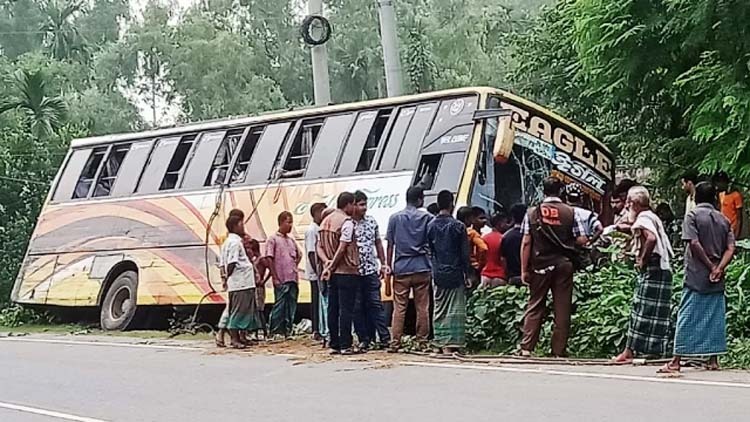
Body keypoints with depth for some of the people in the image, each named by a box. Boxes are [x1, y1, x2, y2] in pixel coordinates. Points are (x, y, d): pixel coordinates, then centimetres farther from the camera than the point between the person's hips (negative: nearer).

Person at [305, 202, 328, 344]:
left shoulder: (319, 230, 15)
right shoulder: (312, 230, -12)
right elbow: (311, 253, -17)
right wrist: (317, 272, -19)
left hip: (322, 272, 9)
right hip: (316, 274, -9)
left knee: (322, 302, 9)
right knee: (319, 301, -6)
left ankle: (318, 331, 13)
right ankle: (318, 331, -2)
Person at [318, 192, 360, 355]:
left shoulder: (325, 221, 13)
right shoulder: (346, 221, -11)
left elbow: (319, 247, 9)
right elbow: (342, 248, -16)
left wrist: (327, 262, -5)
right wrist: (331, 267, -10)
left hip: (332, 273, 7)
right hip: (347, 271, -7)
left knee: (333, 309, 8)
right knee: (346, 309, -5)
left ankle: (334, 344, 10)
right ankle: (345, 345, -5)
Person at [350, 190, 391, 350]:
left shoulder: (371, 222, 7)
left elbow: (378, 243, 15)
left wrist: (383, 264, 13)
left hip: (371, 271, 3)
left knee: (376, 304, 3)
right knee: (358, 307, 4)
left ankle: (385, 338, 3)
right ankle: (364, 340, 11)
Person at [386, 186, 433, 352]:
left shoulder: (395, 218, 5)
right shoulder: (427, 217, 2)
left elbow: (390, 246, 5)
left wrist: (388, 269, 8)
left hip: (401, 269, 1)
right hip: (422, 269, -1)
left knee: (399, 308, 3)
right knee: (422, 308, 4)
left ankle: (395, 343, 1)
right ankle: (422, 342, 7)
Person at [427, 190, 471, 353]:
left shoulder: (430, 226, 3)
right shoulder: (458, 226, -7)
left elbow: (428, 250, 8)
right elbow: (465, 254, -5)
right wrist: (466, 274, 3)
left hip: (438, 274, 3)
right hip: (455, 273, -3)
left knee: (439, 310, 9)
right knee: (456, 309, 0)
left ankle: (443, 344, 7)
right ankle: (454, 344, -4)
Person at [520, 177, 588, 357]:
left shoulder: (532, 213, -1)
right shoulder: (570, 213, -1)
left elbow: (526, 243, -4)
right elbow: (582, 240, -4)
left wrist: (524, 270, 0)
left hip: (540, 266, 0)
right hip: (563, 265, 0)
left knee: (535, 306, 7)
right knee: (562, 308, 5)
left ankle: (526, 347, 1)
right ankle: (559, 350, 7)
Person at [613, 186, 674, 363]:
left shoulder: (643, 218, -9)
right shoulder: (653, 217, 19)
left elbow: (651, 238, -28)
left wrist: (643, 260, -18)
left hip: (651, 269, -9)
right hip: (663, 269, 9)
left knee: (641, 310, -7)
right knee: (658, 313, 8)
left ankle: (629, 351, -6)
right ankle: (658, 351, 9)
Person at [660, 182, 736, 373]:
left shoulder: (692, 215, -3)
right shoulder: (724, 220, 11)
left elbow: (694, 243, -14)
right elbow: (731, 248, 1)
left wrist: (711, 267, -8)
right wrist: (719, 268, -8)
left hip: (696, 278, -4)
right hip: (717, 280, 4)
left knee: (687, 318, -4)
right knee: (716, 318, 10)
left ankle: (676, 361, -7)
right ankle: (713, 360, 11)